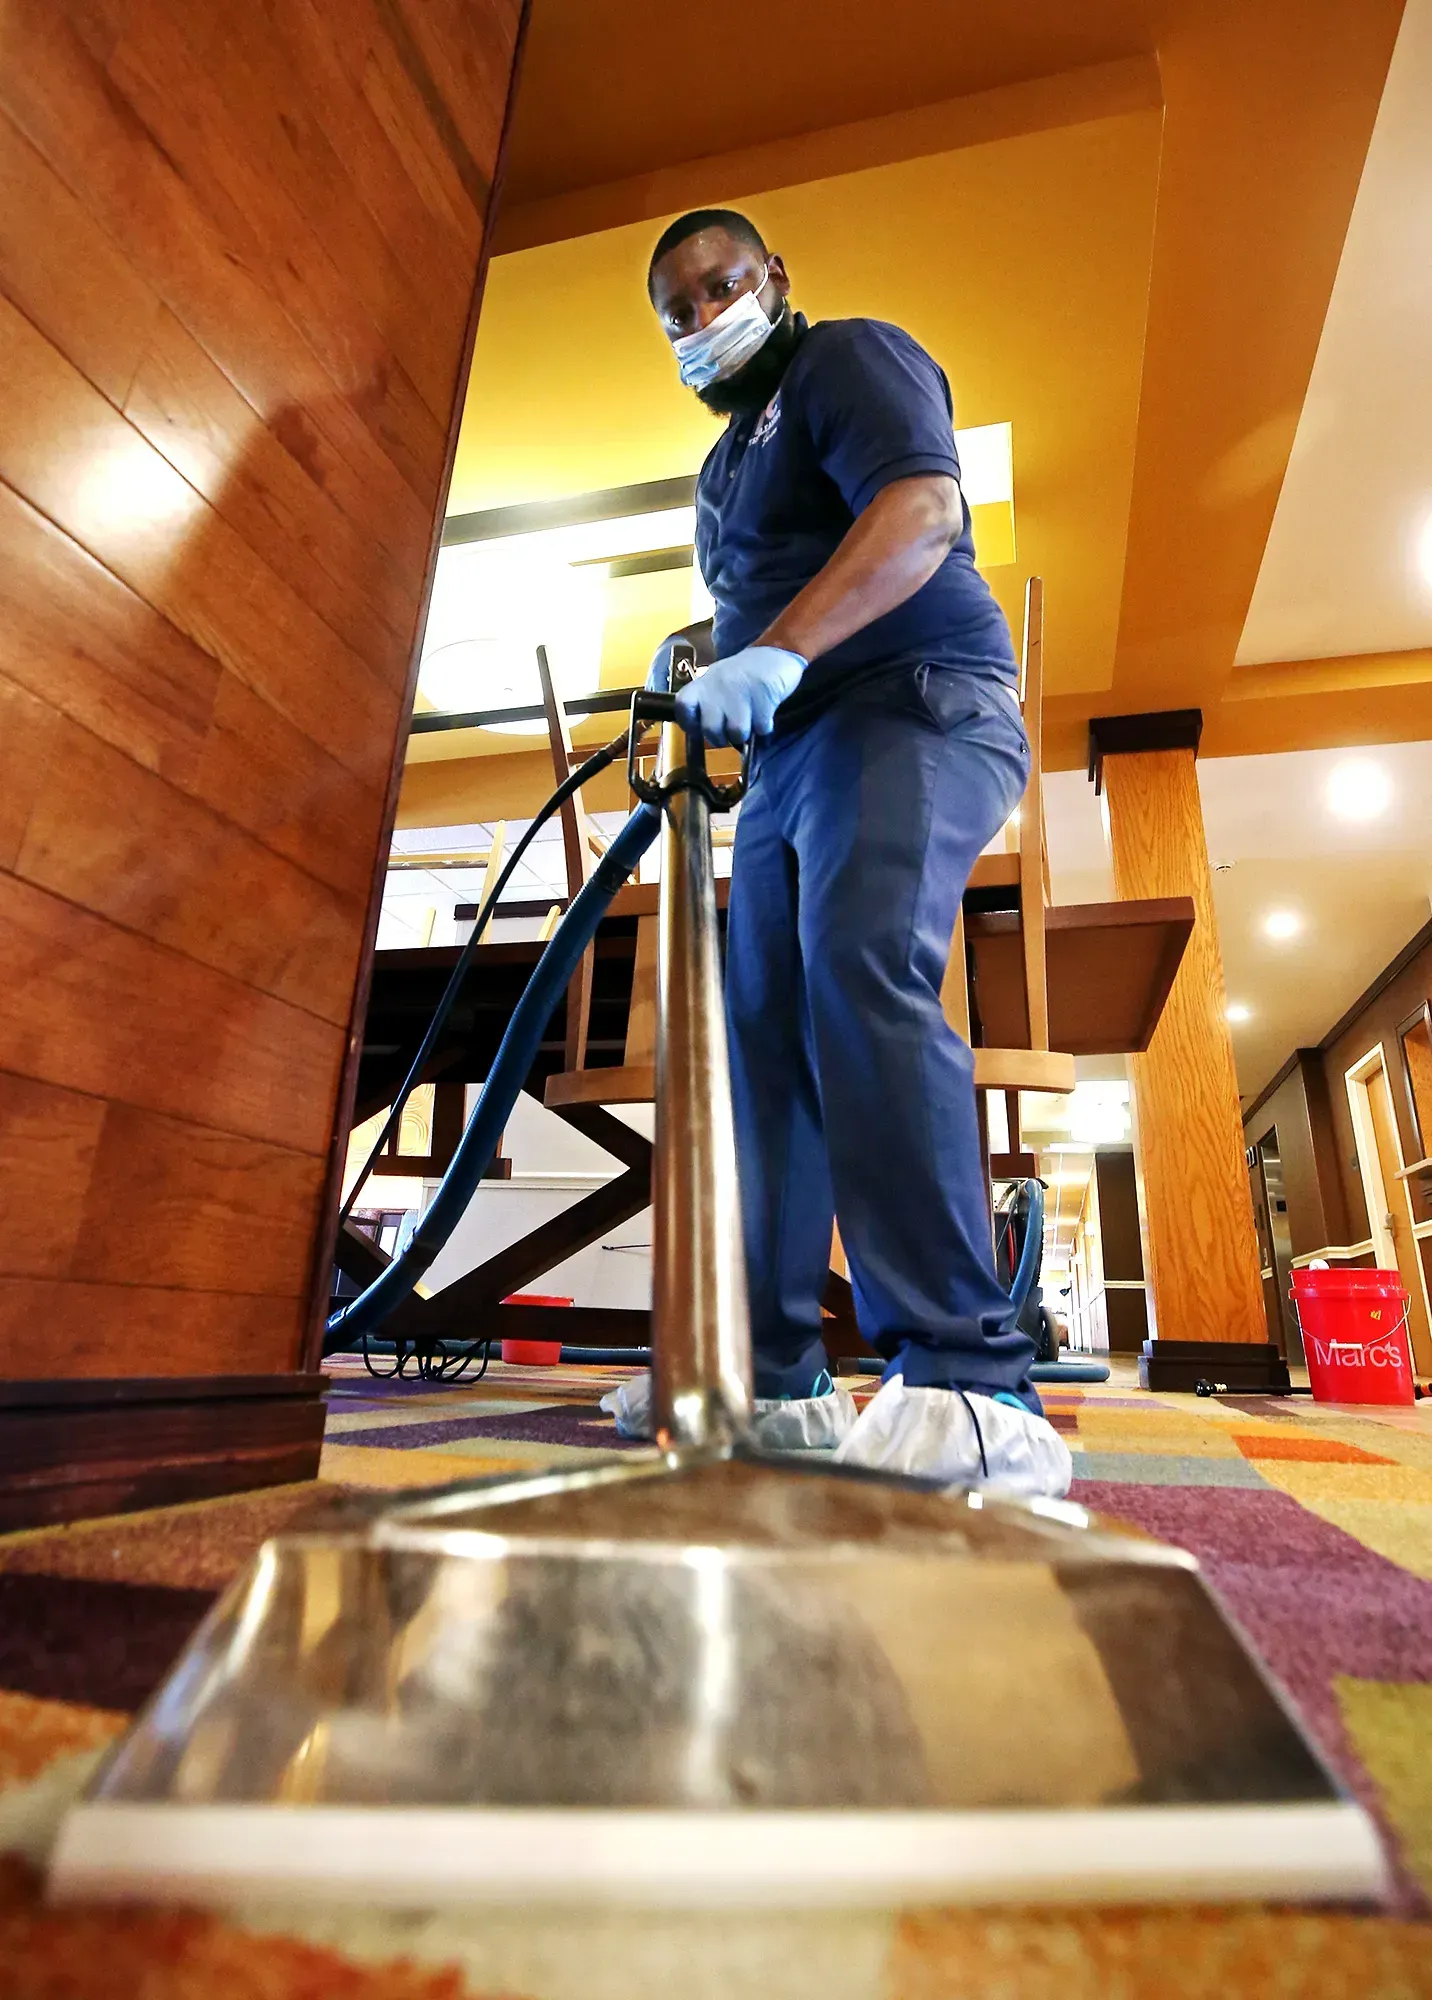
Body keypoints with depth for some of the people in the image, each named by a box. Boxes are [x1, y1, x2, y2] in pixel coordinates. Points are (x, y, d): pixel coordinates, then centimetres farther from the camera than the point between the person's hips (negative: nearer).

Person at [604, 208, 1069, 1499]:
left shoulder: (850, 358, 7)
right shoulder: (728, 460, 32)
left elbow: (923, 510, -13)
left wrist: (776, 654, -27)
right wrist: (698, 655, 15)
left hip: (914, 711, -8)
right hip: (790, 755, 9)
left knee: (863, 971, -32)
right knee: (763, 1036, -2)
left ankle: (972, 1389, -31)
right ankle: (772, 1376, 2)